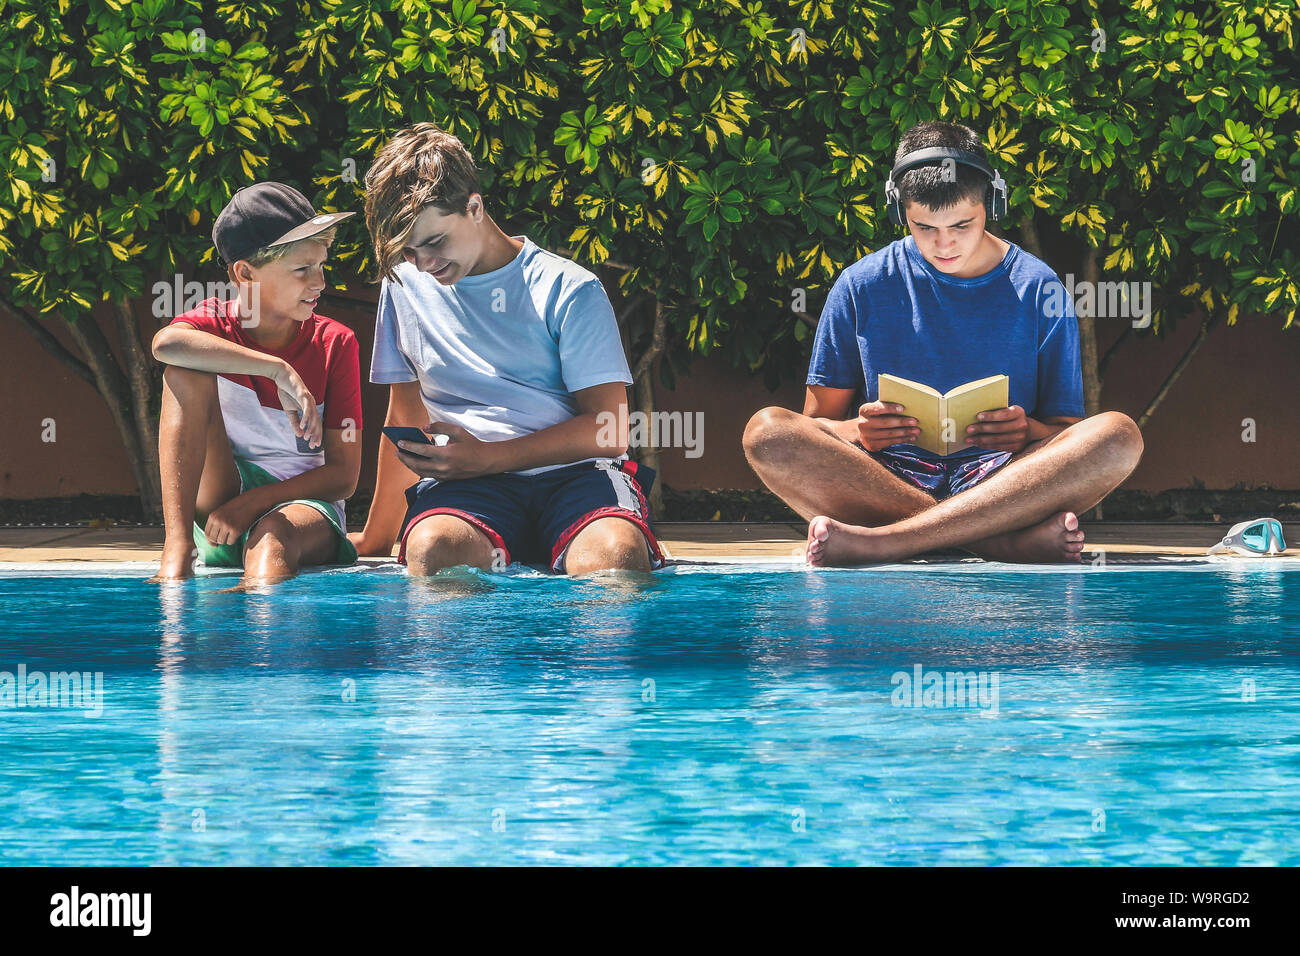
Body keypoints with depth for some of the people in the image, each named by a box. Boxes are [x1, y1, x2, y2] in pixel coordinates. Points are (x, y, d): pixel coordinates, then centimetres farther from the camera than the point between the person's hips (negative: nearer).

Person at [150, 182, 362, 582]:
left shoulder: (335, 344, -2)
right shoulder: (215, 322, -3)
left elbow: (343, 475, -4)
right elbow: (167, 342, -32)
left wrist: (254, 502, -19)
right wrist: (277, 369, -35)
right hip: (220, 494, 1)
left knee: (273, 537, -38)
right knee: (186, 372, -21)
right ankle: (177, 549, -32)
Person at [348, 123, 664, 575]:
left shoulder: (568, 290, 3)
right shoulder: (405, 284, 17)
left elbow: (609, 431, -3)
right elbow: (405, 417, 26)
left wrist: (486, 457, -12)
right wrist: (377, 538, 25)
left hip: (574, 471, -1)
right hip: (467, 486, 1)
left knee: (614, 555, -38)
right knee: (432, 548, -39)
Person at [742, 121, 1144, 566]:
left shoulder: (1037, 289, 10)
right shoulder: (862, 286, 10)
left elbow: (1068, 430, 10)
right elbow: (817, 420, 10)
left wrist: (1028, 432, -15)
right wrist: (857, 431, -14)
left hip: (1000, 480, 0)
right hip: (889, 478, 0)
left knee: (1117, 436, -29)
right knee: (767, 432, -28)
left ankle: (877, 540, -37)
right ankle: (1009, 539, -37)